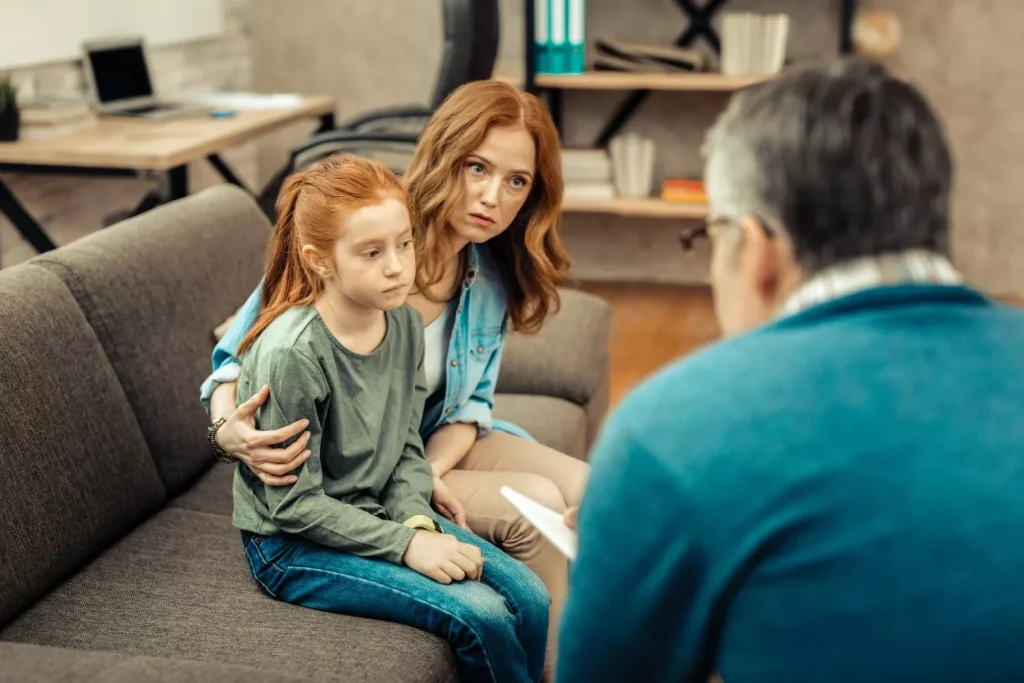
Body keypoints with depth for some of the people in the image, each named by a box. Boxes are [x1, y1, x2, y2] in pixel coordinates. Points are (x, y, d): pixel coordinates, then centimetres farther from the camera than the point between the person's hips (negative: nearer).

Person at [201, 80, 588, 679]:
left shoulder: (493, 277, -6)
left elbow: (470, 404, 2)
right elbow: (237, 354, -16)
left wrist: (429, 471, -19)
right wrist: (229, 428, -37)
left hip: (438, 447, 6)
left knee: (586, 489, -10)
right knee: (536, 506, -20)